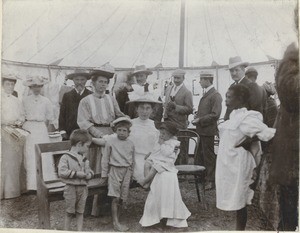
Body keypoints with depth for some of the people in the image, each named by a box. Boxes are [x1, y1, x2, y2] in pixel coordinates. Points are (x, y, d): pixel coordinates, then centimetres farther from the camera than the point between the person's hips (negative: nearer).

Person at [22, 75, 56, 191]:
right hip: (28, 129, -1)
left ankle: (45, 182, 6)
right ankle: (32, 184, 4)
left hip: (41, 129, 1)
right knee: (30, 156, -2)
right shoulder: (25, 100, 4)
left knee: (44, 156, -2)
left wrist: (43, 127, 6)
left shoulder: (46, 101, 7)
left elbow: (48, 118, 11)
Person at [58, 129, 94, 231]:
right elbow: (62, 172, -21)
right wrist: (76, 173, -22)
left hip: (83, 188, 5)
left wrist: (87, 174, -10)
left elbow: (90, 171, 14)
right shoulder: (66, 157, -11)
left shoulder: (84, 159, 9)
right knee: (69, 212, 9)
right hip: (71, 188, -5)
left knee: (80, 212, 13)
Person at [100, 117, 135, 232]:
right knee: (115, 197, -7)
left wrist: (130, 173, 17)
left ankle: (117, 219, 21)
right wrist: (104, 174, 2)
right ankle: (115, 223, 0)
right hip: (115, 170, -3)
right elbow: (105, 158, 1)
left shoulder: (131, 144, 6)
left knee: (121, 198, 7)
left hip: (126, 171, 3)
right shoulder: (110, 142, -4)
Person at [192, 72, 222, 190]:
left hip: (208, 130, -9)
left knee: (209, 157, 2)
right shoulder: (205, 94, 15)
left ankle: (211, 181, 15)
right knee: (199, 155, 16)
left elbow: (215, 114, -21)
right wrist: (196, 118, 6)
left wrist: (200, 120, -19)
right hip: (201, 130, 9)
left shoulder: (215, 95, -14)